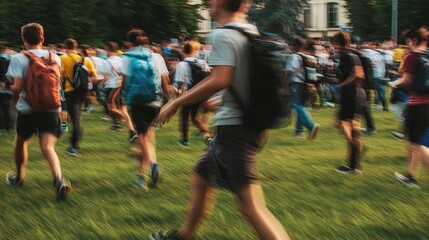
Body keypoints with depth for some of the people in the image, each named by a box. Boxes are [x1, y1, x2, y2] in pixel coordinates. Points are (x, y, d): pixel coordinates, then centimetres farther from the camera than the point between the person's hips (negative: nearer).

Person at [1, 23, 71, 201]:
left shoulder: (18, 59, -10)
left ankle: (19, 177, 42)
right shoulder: (54, 57, 3)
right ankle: (59, 180, -31)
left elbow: (18, 87, -17)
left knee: (21, 141, 23)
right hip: (51, 109, 2)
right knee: (48, 147, -5)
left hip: (27, 109, -2)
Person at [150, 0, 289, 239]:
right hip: (252, 123, 10)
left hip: (234, 127, -10)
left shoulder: (222, 36, -13)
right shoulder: (253, 32, 11)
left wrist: (176, 103, -17)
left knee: (251, 206, -14)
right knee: (202, 174, 26)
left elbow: (220, 81, -25)